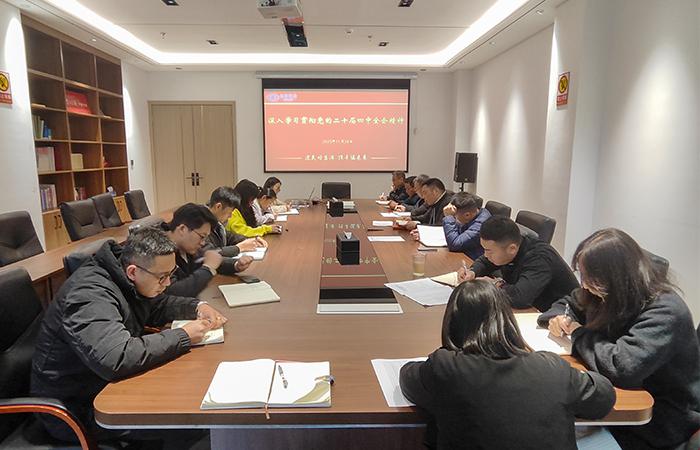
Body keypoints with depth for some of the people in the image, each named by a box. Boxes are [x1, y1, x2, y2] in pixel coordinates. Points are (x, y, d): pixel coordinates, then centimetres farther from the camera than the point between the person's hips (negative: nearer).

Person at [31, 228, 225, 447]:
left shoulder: (124, 279, -4)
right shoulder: (90, 295, -30)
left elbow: (159, 305, 12)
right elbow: (115, 359, -43)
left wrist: (198, 307, -8)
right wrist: (183, 336, -32)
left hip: (111, 380, 8)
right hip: (80, 407, -8)